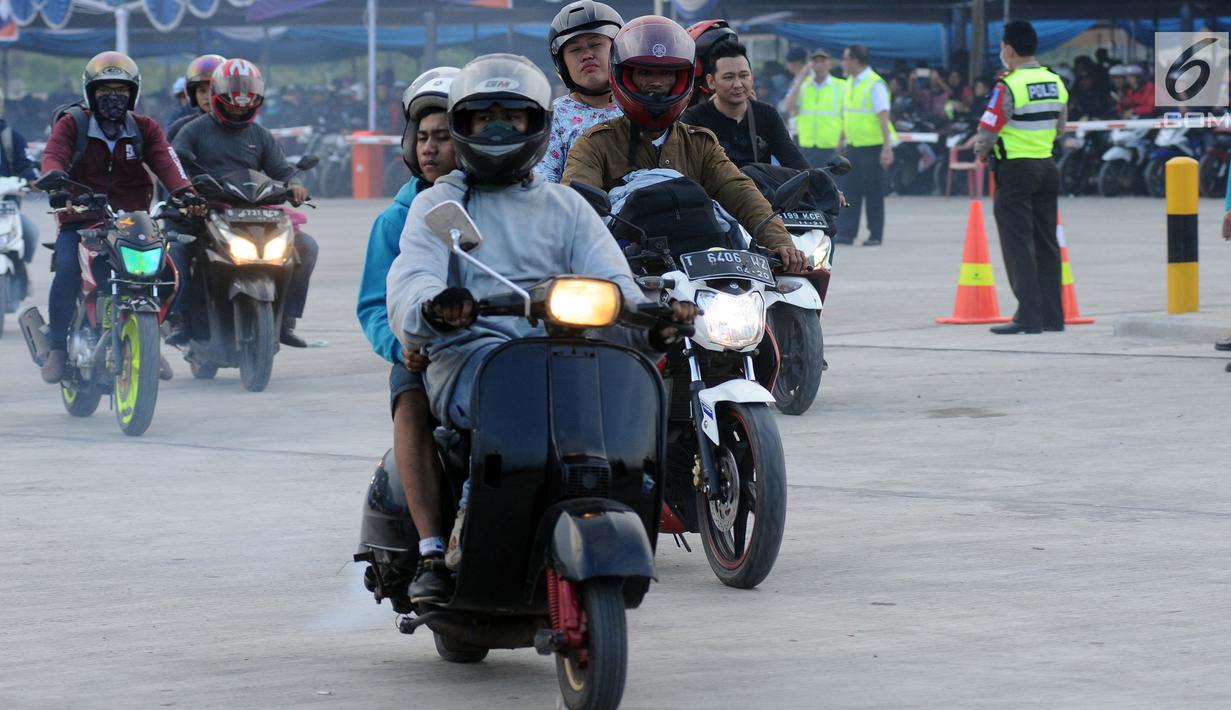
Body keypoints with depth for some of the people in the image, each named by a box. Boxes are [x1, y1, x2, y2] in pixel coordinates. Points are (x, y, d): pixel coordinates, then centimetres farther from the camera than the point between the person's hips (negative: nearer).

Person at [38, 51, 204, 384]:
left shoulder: (145, 128, 10)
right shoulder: (72, 124, 3)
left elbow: (164, 160, -7)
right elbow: (54, 153, -16)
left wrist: (184, 190, -28)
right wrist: (54, 176, -41)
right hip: (80, 220, -2)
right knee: (67, 270, -28)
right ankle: (57, 346, -14)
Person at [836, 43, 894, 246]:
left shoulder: (875, 85, -13)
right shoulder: (850, 83, 11)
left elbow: (884, 117, -18)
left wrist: (887, 146, -23)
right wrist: (842, 141, 23)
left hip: (872, 146, -8)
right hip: (853, 146, 8)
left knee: (873, 191, 0)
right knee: (850, 189, 4)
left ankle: (875, 235, 7)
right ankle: (845, 233, 5)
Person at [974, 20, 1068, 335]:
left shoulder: (1008, 87, -16)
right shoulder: (1055, 82, 7)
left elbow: (987, 131, -15)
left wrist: (981, 151, 5)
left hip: (1016, 170, -7)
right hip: (1047, 167, 7)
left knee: (1018, 244, -4)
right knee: (1046, 243, 12)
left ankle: (1029, 316, -8)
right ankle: (1052, 315, 13)